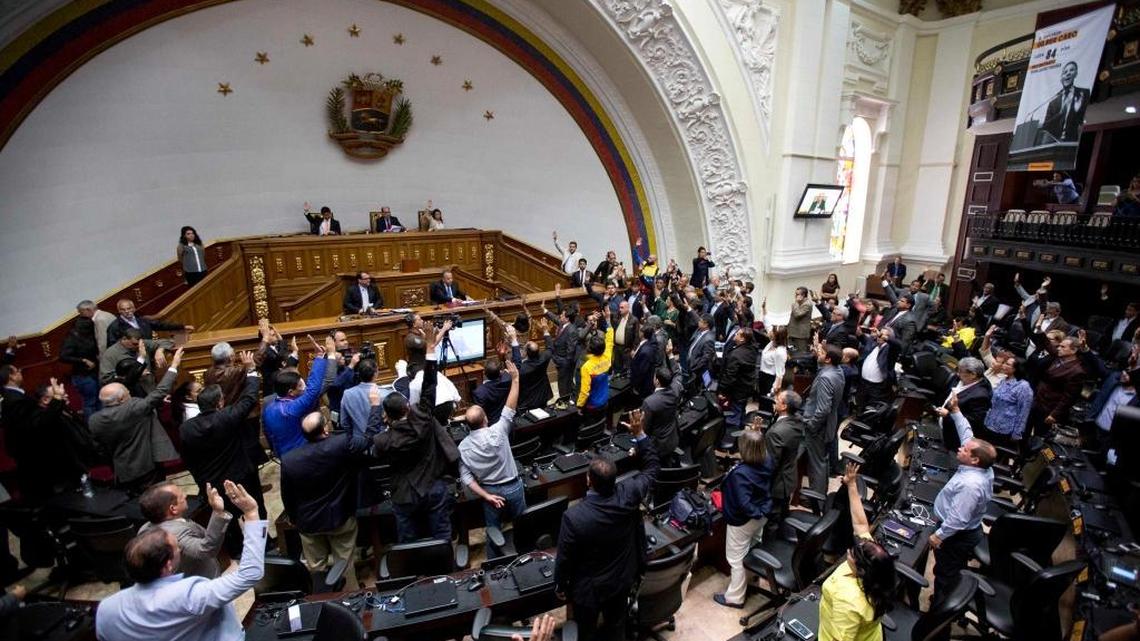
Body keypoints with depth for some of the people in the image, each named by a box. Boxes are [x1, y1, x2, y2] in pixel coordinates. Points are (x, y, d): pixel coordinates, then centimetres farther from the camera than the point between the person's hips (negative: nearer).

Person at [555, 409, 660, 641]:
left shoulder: (574, 516, -35)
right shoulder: (628, 494, -27)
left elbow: (564, 558, -20)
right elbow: (653, 467, -9)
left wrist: (560, 585, -1)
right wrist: (639, 434, -8)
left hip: (589, 588, -3)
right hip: (622, 579, 4)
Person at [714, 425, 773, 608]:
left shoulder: (740, 473, -36)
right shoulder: (767, 461, -15)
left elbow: (744, 504, -35)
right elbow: (760, 447, 9)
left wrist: (756, 512, -16)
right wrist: (757, 433, -3)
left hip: (742, 521, -8)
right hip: (761, 516, 8)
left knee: (736, 559, 11)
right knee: (752, 551, 31)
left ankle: (734, 597, 27)